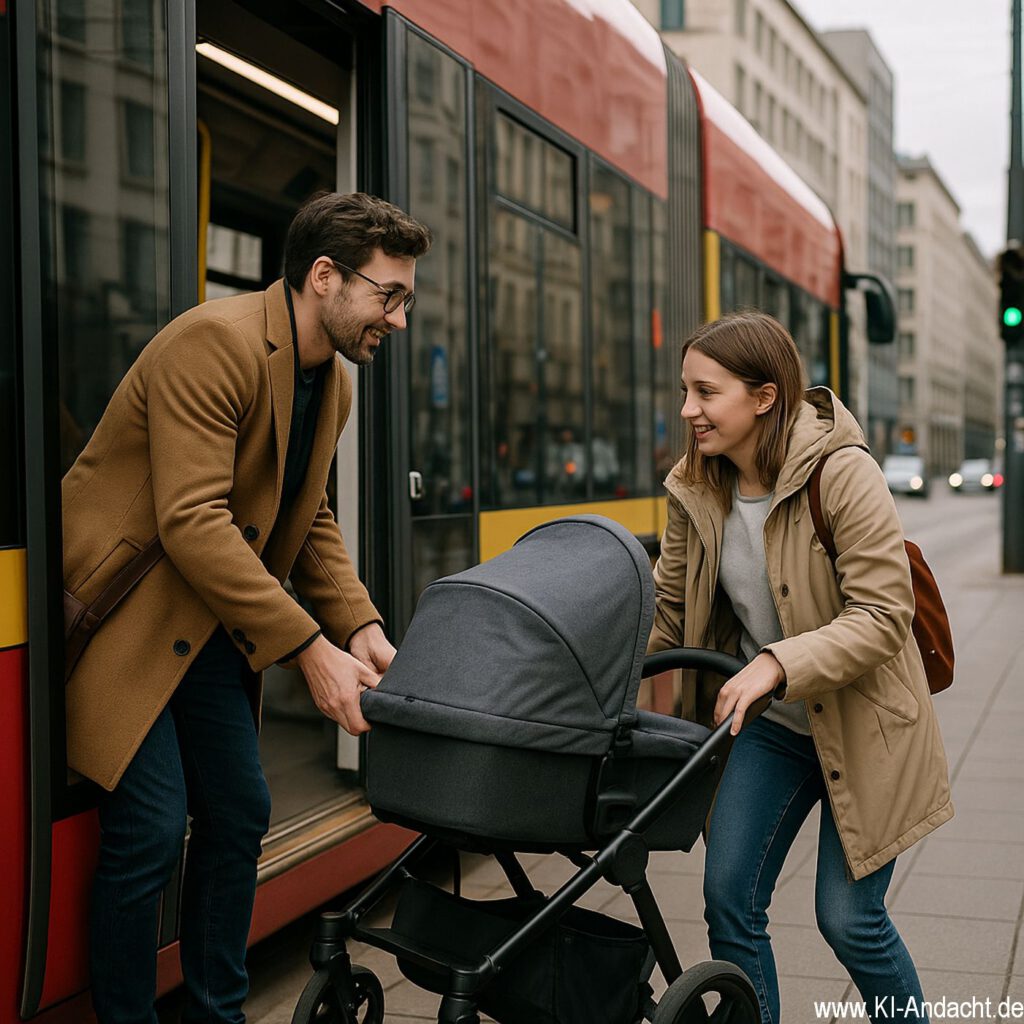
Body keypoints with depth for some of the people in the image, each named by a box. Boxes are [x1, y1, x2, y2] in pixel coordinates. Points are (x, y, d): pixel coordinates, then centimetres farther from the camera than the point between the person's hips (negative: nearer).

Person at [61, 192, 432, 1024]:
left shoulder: (334, 385, 6)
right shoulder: (214, 343, -22)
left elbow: (311, 522, 14)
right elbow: (192, 520, -29)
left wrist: (362, 629, -4)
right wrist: (311, 650, -30)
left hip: (216, 626, 9)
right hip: (125, 612, -8)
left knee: (240, 815, 10)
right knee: (151, 830, -9)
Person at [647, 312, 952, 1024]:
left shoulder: (844, 474, -21)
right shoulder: (697, 492, -4)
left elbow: (883, 615, -24)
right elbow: (667, 610, 4)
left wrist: (776, 664, -35)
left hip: (860, 726, -5)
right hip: (765, 724, 5)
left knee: (848, 917, 1)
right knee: (729, 897, 1)